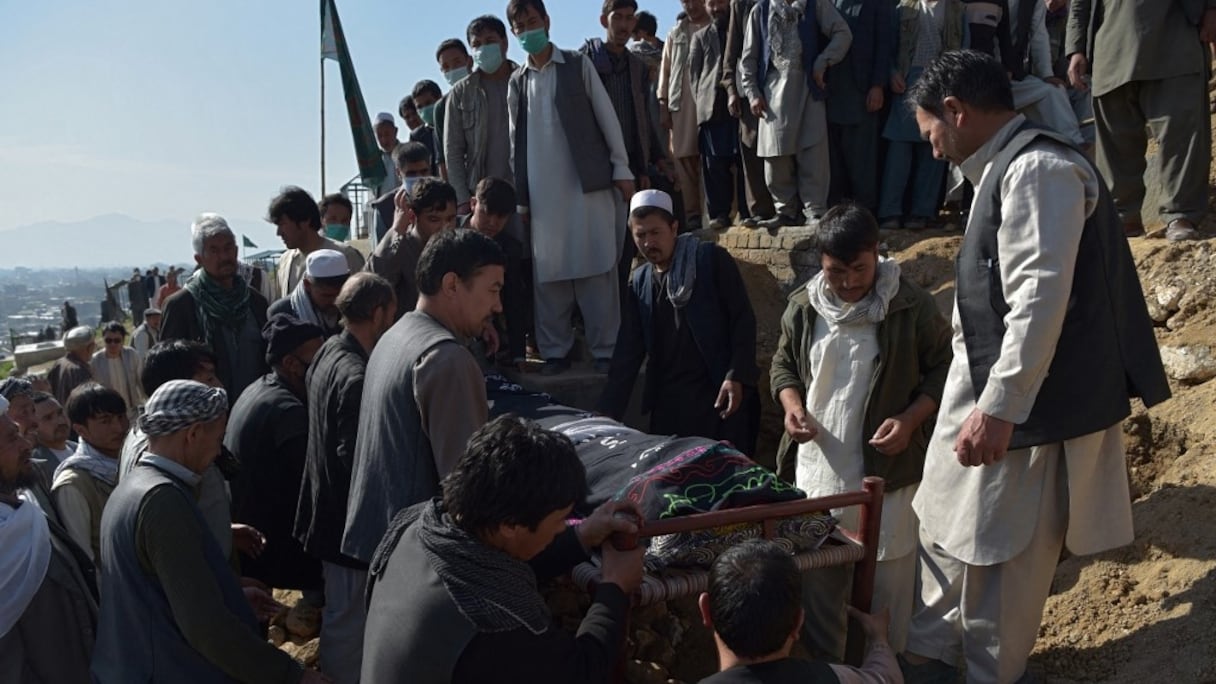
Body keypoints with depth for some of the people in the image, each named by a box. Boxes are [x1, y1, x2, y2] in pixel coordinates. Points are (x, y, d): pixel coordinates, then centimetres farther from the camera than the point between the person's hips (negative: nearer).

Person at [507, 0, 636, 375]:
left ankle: (605, 348, 0)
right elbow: (517, 138, 12)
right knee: (548, 272, 1)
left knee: (596, 267, -5)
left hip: (588, 182, -3)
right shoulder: (517, 81, 13)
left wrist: (621, 168, -3)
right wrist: (520, 195, 8)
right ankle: (555, 350, 9)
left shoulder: (578, 65, 6)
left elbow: (606, 117, 4)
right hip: (542, 191, 3)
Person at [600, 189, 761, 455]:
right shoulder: (639, 282, 10)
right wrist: (607, 414, 4)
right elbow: (627, 353, 9)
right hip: (668, 400, 4)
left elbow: (743, 320, -6)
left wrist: (736, 377, -17)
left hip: (722, 392, -4)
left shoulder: (711, 259, -3)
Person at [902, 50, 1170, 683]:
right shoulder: (1006, 169, 13)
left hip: (1028, 404, -10)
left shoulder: (1038, 168, -18)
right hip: (987, 391, 10)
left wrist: (999, 407, -27)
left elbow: (1040, 299, -26)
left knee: (1004, 553, 7)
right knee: (949, 527, 20)